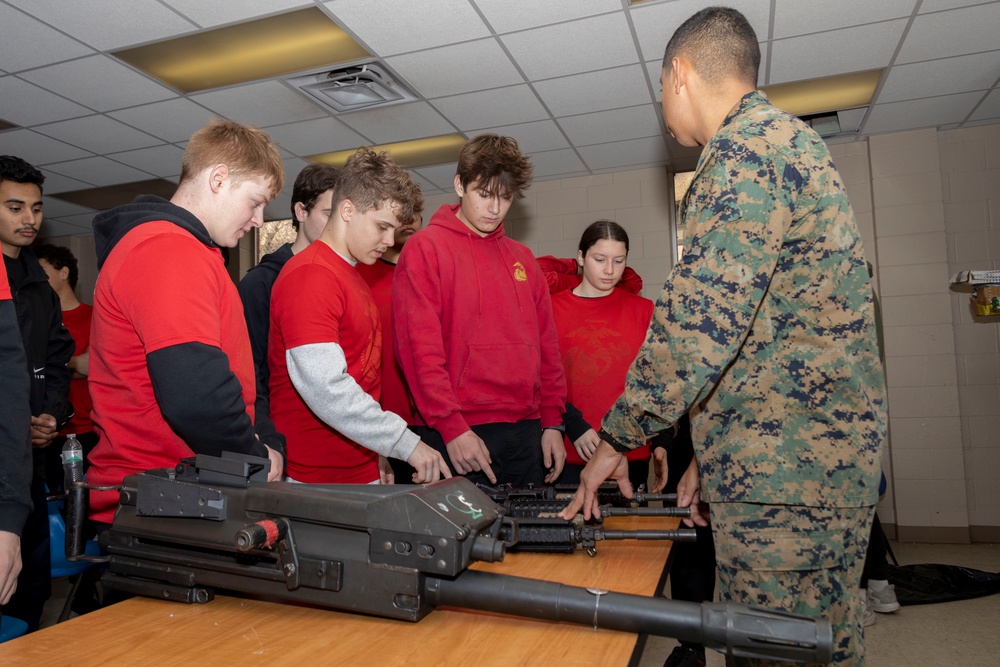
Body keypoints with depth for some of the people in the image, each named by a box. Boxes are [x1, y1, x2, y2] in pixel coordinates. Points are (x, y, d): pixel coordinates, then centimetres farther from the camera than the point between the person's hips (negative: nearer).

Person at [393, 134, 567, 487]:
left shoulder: (522, 258, 15)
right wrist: (451, 427, -16)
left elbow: (546, 345, 14)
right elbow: (418, 347, -11)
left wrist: (552, 422, 8)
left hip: (527, 432, 6)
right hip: (457, 435, -5)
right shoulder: (425, 248, -2)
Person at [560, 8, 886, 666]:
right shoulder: (789, 141, 22)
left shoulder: (748, 148, -12)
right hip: (825, 461, 10)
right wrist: (715, 456, 22)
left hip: (784, 473, -10)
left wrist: (616, 438, -9)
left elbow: (701, 318, -22)